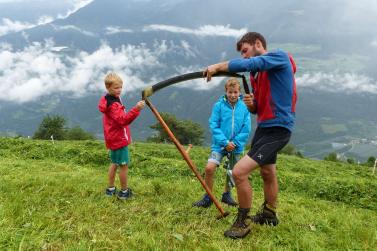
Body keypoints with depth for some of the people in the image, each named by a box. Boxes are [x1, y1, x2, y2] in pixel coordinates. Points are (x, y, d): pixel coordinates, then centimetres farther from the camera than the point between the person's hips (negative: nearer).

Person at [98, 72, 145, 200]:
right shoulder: (113, 104, -22)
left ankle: (110, 189, 28)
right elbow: (123, 120, -35)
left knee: (115, 163, 18)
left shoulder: (110, 100, 10)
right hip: (119, 140, -10)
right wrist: (136, 109, -44)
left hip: (114, 139, 10)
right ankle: (124, 192, 10)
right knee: (124, 165, -1)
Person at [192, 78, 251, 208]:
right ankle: (207, 198, 3)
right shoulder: (219, 105, -8)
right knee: (209, 168, -16)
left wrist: (235, 143, -13)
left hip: (236, 147, 2)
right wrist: (225, 142, -15)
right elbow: (214, 126, -9)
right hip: (219, 145, -2)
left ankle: (226, 195, 38)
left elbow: (246, 129, -5)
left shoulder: (244, 107, -5)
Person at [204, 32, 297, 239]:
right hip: (264, 126, 10)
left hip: (277, 128, -10)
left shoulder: (280, 56, -12)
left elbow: (247, 64, -29)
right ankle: (269, 214, 48)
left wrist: (217, 66, -19)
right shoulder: (257, 74, 11)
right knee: (268, 172, 25)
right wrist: (251, 104, -6)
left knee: (239, 172, -17)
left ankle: (243, 222, 5)